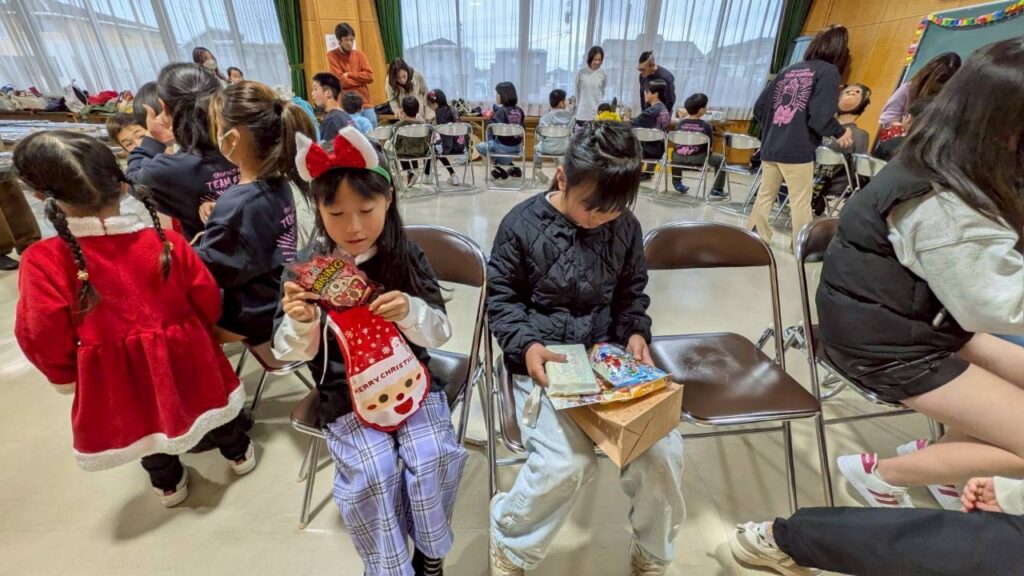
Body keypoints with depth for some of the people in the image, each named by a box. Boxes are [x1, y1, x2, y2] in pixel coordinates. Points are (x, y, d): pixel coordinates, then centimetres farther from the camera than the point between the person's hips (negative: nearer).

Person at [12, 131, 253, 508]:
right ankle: (238, 453, 47)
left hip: (113, 376, 0)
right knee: (206, 392, 26)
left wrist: (66, 376, 6)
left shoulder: (43, 261, -21)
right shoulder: (166, 241, -17)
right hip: (184, 356, 1)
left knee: (145, 422, 25)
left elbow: (43, 337, -14)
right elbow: (208, 303, -8)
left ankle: (169, 485, 49)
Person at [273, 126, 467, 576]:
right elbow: (291, 353, -1)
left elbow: (439, 333, -5)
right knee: (374, 472, -20)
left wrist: (411, 311, -27)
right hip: (345, 394, 0)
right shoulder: (307, 267, -5)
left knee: (432, 458, -15)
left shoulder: (407, 257, -6)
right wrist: (300, 323, -24)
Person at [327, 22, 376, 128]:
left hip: (365, 103, 3)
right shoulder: (332, 56, 1)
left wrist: (349, 74, -8)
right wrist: (361, 78, -4)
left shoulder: (359, 55, 11)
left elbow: (369, 76, 0)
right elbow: (340, 80, -9)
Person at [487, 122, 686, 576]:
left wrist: (636, 333, -2)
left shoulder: (625, 227, 3)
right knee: (568, 462, -23)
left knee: (662, 449, -10)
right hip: (544, 359, -3)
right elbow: (501, 297, -2)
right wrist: (525, 345, -17)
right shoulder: (523, 225, -9)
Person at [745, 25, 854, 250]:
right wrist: (840, 133, 4)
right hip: (798, 150, -6)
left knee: (765, 197, 14)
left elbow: (759, 107, 14)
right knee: (800, 203, 3)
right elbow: (820, 116, -14)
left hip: (770, 147, 6)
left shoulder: (789, 70, 15)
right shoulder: (829, 71, -2)